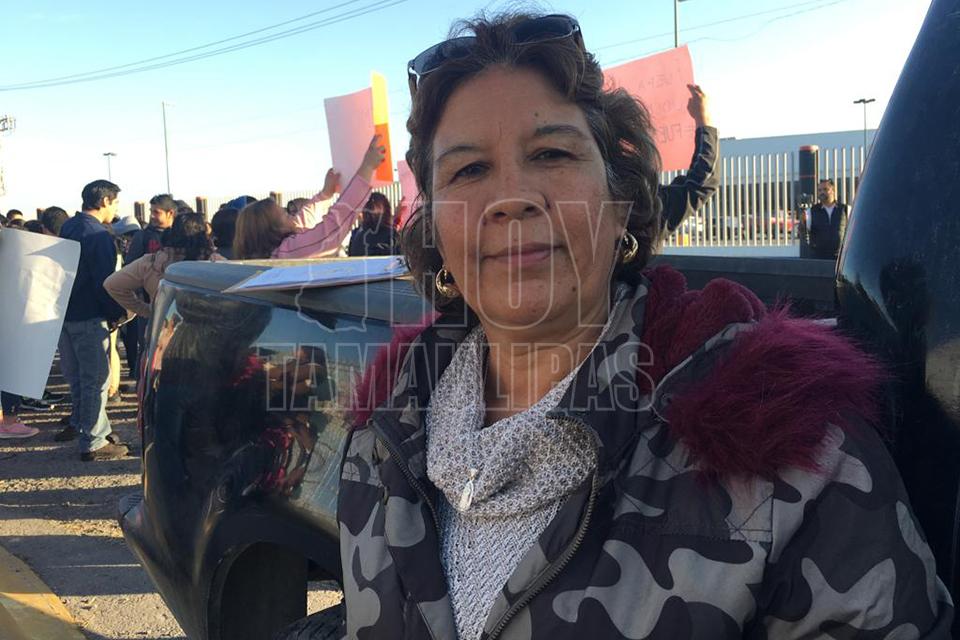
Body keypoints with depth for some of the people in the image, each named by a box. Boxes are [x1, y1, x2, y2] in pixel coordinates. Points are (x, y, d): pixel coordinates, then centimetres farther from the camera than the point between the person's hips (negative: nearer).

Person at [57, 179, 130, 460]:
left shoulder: (68, 227, 10)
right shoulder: (99, 235, -18)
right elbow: (105, 281, -20)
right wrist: (116, 314, -8)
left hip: (66, 312, 9)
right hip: (89, 317, -9)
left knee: (79, 375, 21)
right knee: (96, 380, -2)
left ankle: (81, 424, 35)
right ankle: (93, 443, 3)